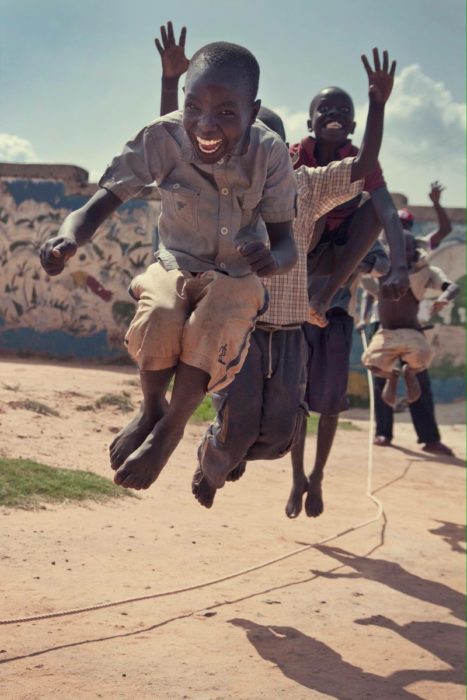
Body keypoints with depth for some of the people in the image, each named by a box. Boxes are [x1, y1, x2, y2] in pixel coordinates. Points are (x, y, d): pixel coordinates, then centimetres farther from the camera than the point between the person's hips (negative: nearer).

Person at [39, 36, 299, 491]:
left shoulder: (271, 155, -22)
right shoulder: (163, 138, -23)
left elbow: (286, 243, -17)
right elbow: (102, 201, -24)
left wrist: (272, 259, -44)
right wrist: (69, 236, -48)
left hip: (236, 276, 0)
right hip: (175, 266, 1)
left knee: (214, 330, -32)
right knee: (158, 317, -32)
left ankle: (171, 427, -8)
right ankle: (150, 410, -2)